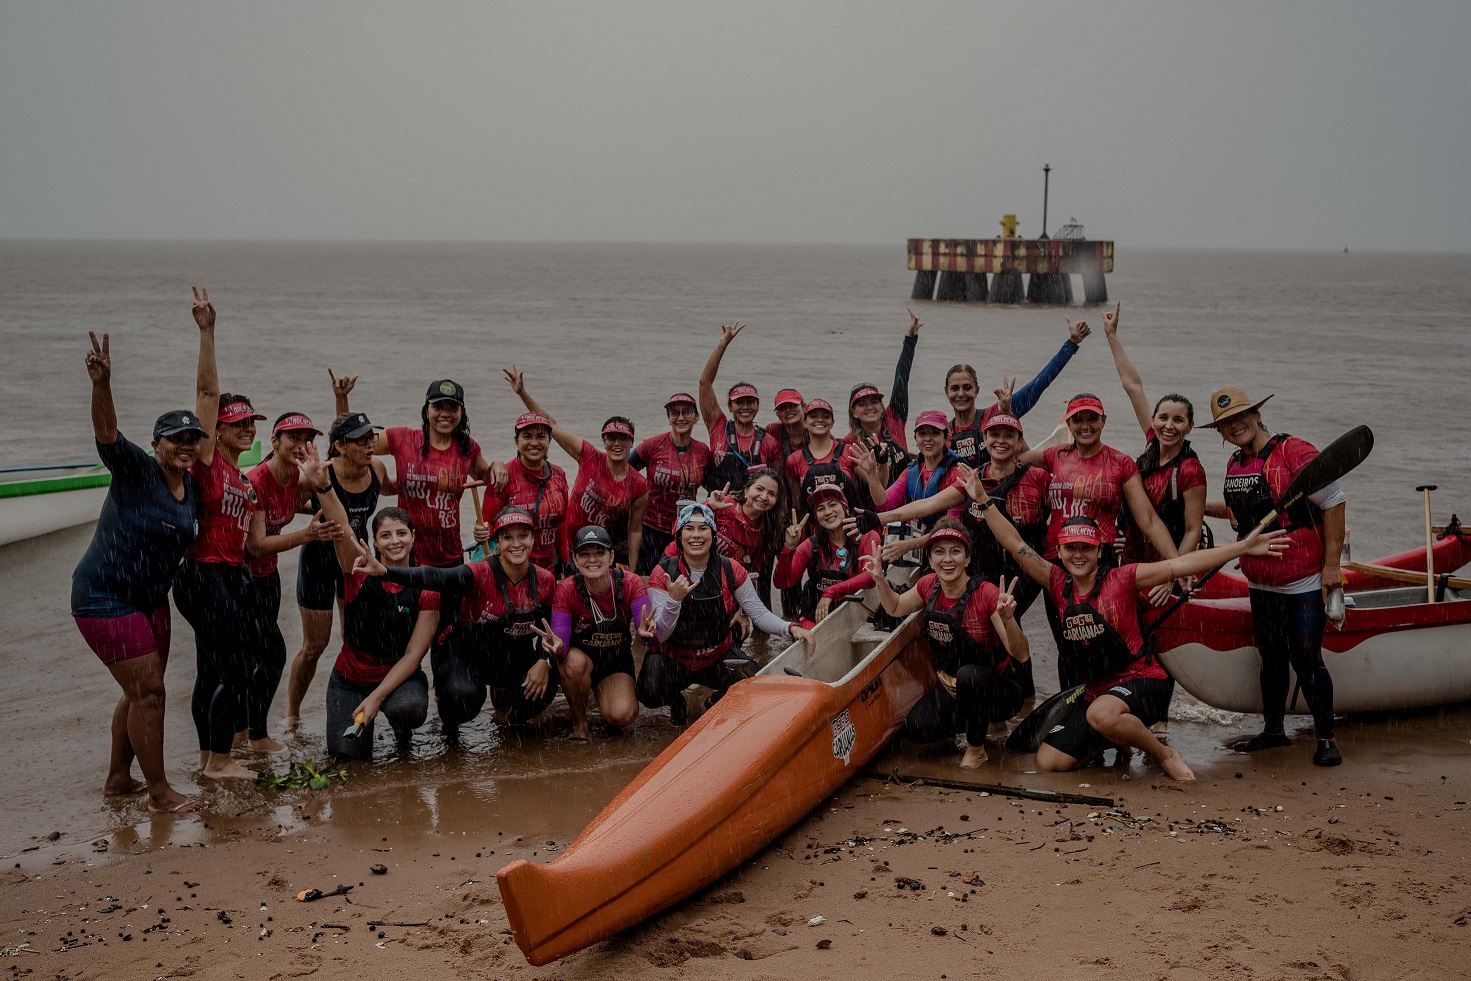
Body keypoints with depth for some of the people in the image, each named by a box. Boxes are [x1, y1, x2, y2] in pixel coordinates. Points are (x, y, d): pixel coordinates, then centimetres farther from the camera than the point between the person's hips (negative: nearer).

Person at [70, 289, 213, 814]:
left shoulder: (193, 481, 1)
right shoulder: (135, 470, -14)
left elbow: (207, 394, 6)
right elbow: (106, 433, -35)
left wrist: (207, 332, 8)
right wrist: (102, 386, -55)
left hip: (149, 599, 8)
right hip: (105, 598, -8)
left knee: (141, 692, 15)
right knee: (148, 691, -7)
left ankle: (118, 778, 31)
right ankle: (159, 794, 1)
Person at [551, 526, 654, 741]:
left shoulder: (630, 583, -19)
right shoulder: (566, 589, -20)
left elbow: (649, 632, -25)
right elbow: (561, 642, -25)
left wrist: (645, 632, -50)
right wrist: (557, 646, -49)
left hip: (617, 661, 0)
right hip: (580, 657, 0)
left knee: (622, 716, -26)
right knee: (574, 662, -36)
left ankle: (604, 695, 13)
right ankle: (579, 723, -8)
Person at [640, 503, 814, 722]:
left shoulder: (730, 571, -8)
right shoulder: (663, 573, -14)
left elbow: (759, 613, -6)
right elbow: (661, 635, -18)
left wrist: (790, 629, -24)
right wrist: (674, 599, -36)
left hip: (718, 658, 2)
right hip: (673, 659, -2)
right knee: (650, 694, -32)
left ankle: (719, 700, 11)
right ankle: (675, 700, 7)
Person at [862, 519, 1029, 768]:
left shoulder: (987, 594, -24)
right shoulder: (928, 586, -7)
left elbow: (1022, 656, -27)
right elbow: (895, 608, 14)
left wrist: (1007, 619, -45)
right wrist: (880, 579, -5)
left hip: (1000, 689, -5)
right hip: (952, 687, 5)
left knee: (968, 674, -37)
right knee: (915, 729, -18)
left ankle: (976, 747, -10)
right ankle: (980, 721, 11)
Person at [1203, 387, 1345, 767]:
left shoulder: (1295, 452, -15)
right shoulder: (1235, 464, 8)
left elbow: (1333, 503, -14)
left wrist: (1331, 564, -15)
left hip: (1304, 582, -7)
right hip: (1261, 583, 7)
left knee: (1306, 660, -6)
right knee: (1271, 659, 14)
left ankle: (1326, 738, 6)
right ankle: (1274, 730, 28)